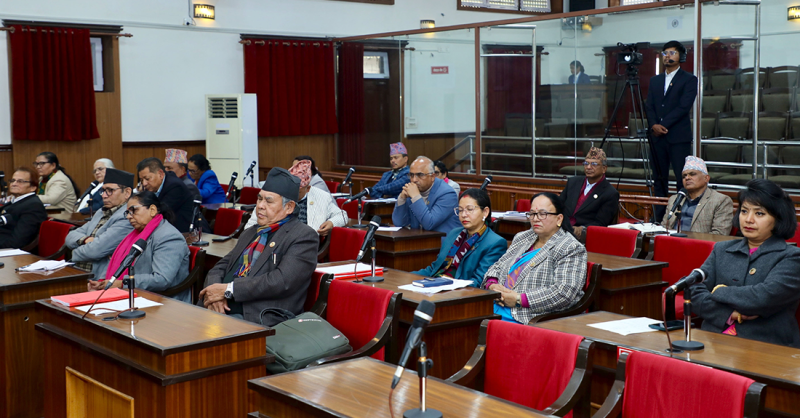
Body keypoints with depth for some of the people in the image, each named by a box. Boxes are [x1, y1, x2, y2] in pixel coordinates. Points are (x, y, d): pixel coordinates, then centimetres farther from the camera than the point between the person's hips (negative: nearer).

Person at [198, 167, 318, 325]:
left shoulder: (304, 236, -2)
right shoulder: (250, 233, 25)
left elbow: (282, 281, -15)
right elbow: (220, 267, 20)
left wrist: (228, 290, -14)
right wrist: (213, 292, -4)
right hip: (222, 312, 8)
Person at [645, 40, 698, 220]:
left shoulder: (689, 79, 1)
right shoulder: (655, 80, 17)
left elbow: (684, 107, -10)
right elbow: (649, 106, 9)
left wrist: (663, 125, -14)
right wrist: (654, 125, -9)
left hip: (679, 137, -5)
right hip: (657, 137, 5)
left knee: (682, 179, -6)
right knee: (659, 178, 7)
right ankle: (659, 217, 12)